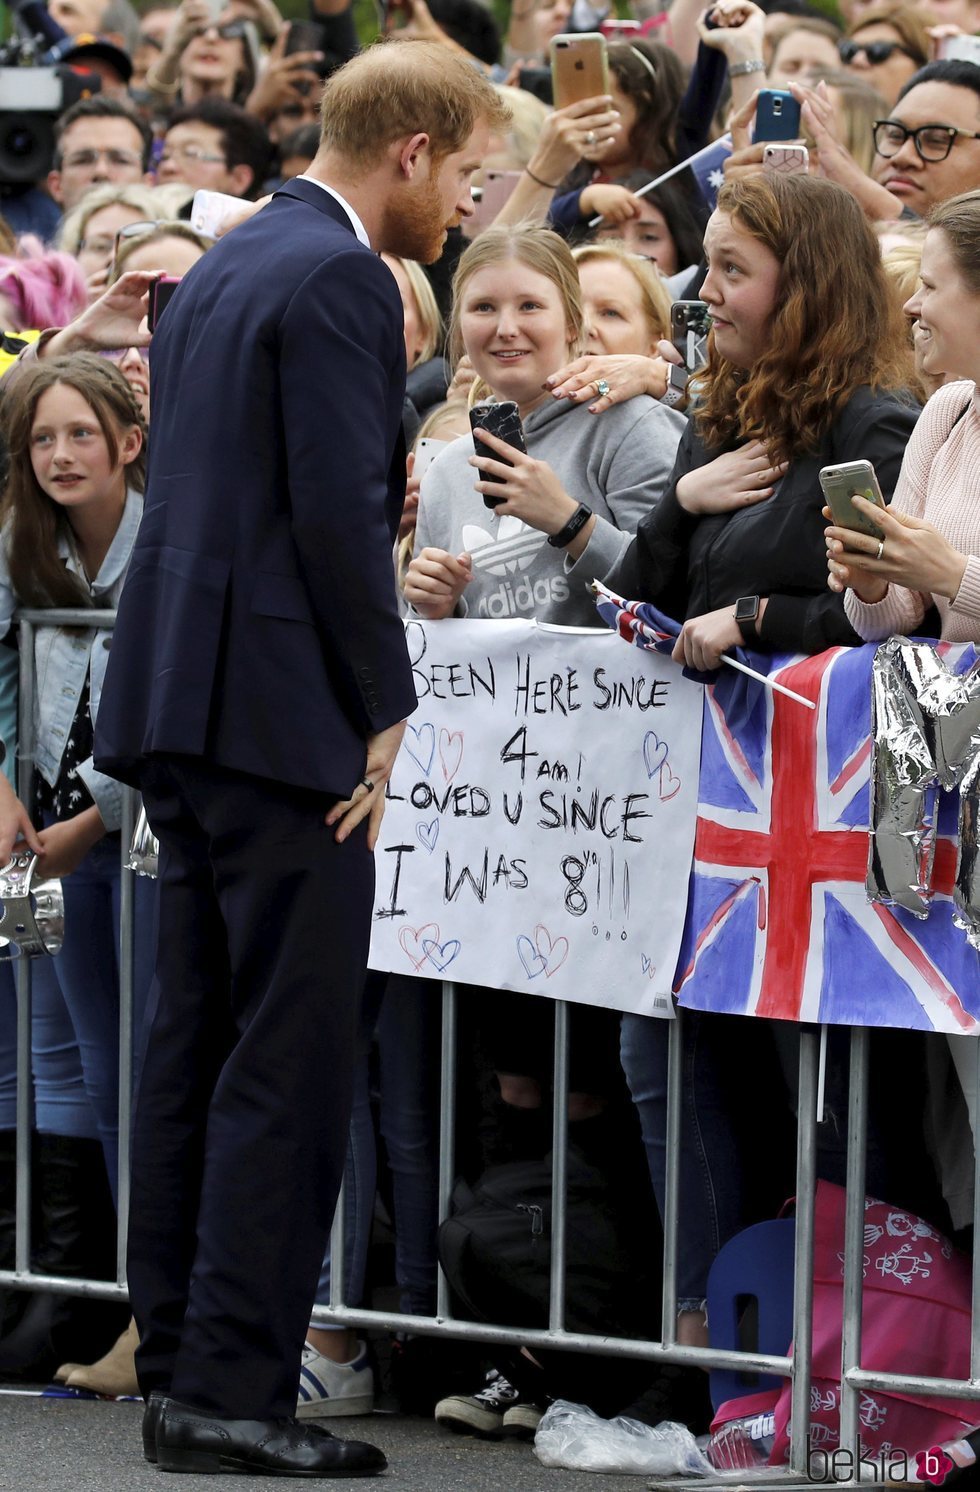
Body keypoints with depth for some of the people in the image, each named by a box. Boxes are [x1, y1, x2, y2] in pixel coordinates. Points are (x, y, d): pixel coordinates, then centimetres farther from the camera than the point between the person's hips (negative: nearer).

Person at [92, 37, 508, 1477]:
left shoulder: (222, 269, 17)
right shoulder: (338, 281, -12)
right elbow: (341, 517, -18)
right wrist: (384, 711, -10)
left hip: (181, 706, 10)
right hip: (282, 711, -10)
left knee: (197, 1040, 11)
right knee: (290, 1056, -7)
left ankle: (178, 1365, 14)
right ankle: (234, 1390, -8)